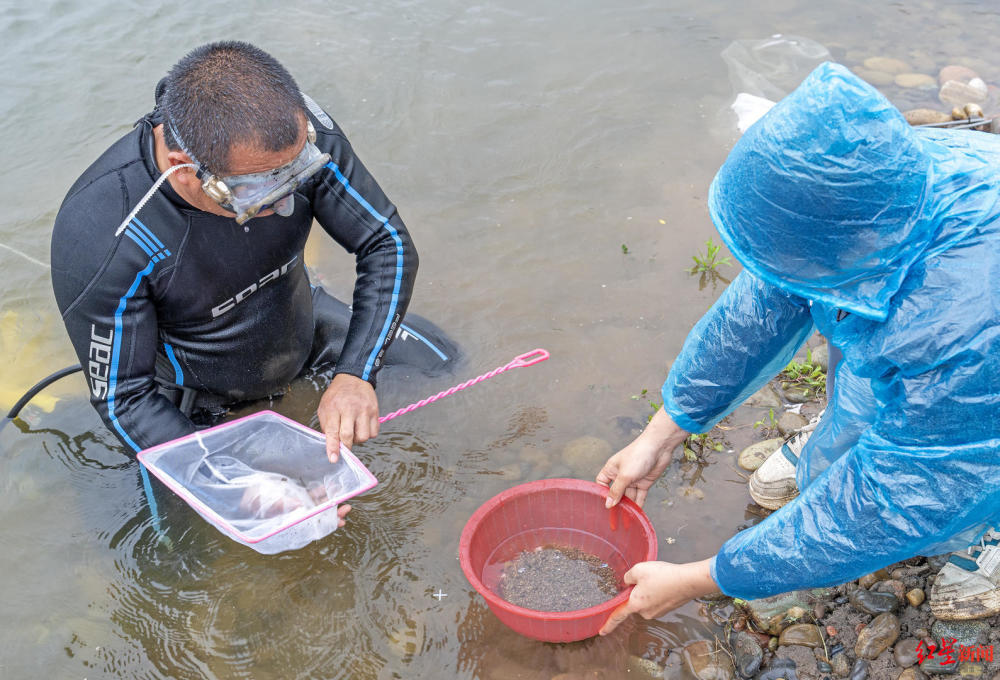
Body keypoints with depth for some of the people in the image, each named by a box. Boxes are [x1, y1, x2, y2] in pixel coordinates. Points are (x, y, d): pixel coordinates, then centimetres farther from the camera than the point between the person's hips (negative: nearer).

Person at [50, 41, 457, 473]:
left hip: (304, 329, 3)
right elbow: (123, 397, -28)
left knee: (441, 363, 7)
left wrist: (354, 375, -31)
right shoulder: (99, 238, -39)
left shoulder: (301, 132, -30)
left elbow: (388, 243, -19)